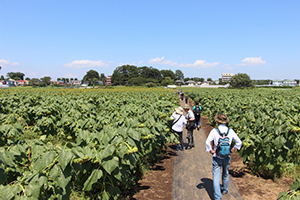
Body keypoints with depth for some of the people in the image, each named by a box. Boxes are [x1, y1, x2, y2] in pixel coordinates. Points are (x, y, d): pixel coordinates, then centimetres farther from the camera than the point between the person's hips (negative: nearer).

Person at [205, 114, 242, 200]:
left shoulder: (214, 131, -14)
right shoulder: (230, 131, -6)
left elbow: (207, 142, -22)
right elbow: (239, 142, -2)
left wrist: (211, 151, -8)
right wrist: (233, 149, 8)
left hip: (217, 158, -3)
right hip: (227, 158, 4)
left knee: (216, 177, 2)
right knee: (226, 174, 25)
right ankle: (224, 190, 44)